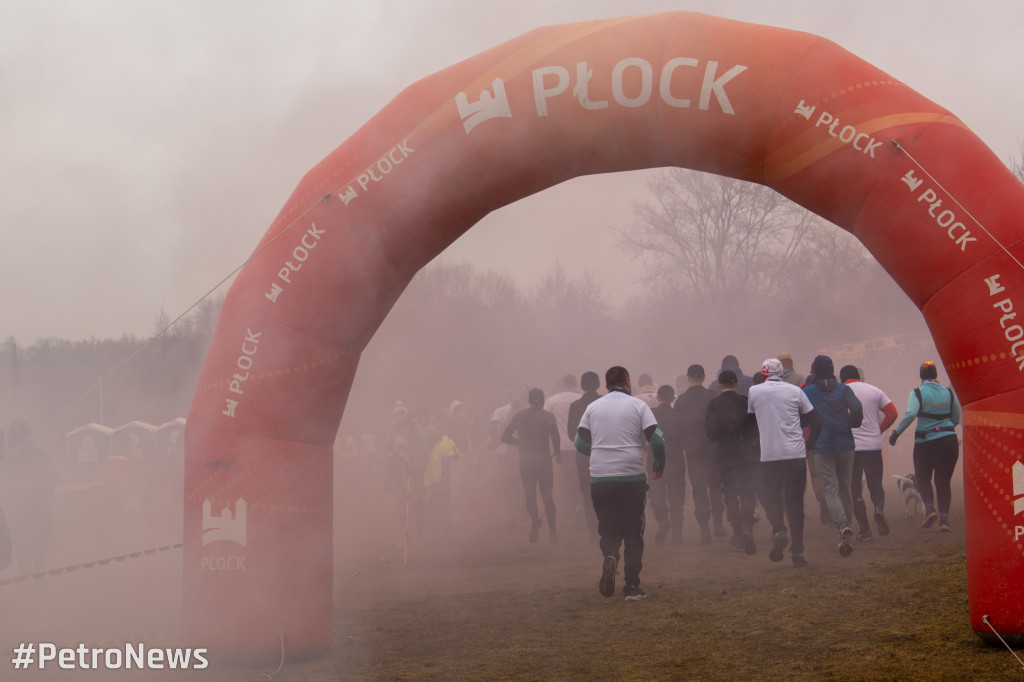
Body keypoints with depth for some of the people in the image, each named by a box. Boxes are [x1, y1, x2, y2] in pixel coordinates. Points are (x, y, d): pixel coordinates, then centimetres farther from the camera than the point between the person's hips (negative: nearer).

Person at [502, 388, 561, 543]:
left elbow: (505, 437, 5)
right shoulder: (548, 416, -5)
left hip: (525, 462, 2)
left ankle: (534, 518, -23)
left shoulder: (519, 416, 4)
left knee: (530, 496, 8)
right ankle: (552, 532, 9)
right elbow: (556, 438, -17)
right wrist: (556, 451, 2)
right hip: (543, 460, -1)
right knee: (547, 496, 11)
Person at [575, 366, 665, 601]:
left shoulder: (593, 407, 8)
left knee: (608, 530, 12)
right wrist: (660, 466, 10)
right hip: (632, 476, -2)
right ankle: (632, 587, 3)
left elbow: (580, 443, 7)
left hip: (599, 478, 2)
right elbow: (657, 439, -6)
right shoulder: (638, 405, 1)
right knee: (633, 533, 8)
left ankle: (609, 556, -20)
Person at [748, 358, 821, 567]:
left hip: (769, 454, -1)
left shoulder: (754, 391, 3)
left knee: (772, 498, 10)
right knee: (795, 502, 7)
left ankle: (779, 531, -18)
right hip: (796, 454, 1)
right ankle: (797, 550, 3)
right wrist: (808, 446, 15)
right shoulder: (795, 391, 5)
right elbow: (815, 423, 5)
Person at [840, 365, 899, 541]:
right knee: (875, 484, 14)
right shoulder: (874, 390, 8)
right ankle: (879, 508, -17)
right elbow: (892, 413, 4)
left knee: (855, 489, 5)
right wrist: (879, 430, 13)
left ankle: (864, 530, -1)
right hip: (873, 445, 2)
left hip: (849, 446, -2)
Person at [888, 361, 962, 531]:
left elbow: (910, 414, -21)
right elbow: (956, 419, 11)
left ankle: (930, 508, -9)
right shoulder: (949, 393, 5)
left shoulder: (918, 393, -5)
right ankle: (944, 519, -2)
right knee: (943, 481, 6)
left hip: (925, 442, -2)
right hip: (948, 440, 2)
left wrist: (896, 432, -15)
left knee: (922, 477, 13)